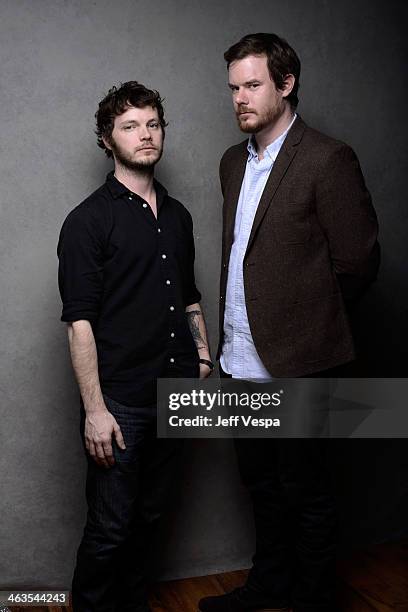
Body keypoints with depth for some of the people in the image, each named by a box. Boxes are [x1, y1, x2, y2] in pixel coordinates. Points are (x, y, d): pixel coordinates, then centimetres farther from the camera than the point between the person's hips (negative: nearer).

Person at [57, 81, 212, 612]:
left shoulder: (178, 215, 12)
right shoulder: (88, 220, -7)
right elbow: (80, 322, -12)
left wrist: (204, 359, 13)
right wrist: (94, 409, -16)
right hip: (121, 401, -5)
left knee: (149, 515, 18)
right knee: (110, 528, 4)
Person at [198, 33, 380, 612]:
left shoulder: (328, 159, -12)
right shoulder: (234, 162, 11)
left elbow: (358, 262, -10)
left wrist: (309, 320, 2)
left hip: (294, 360, -7)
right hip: (241, 358, 7)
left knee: (304, 489, 9)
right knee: (261, 479, 21)